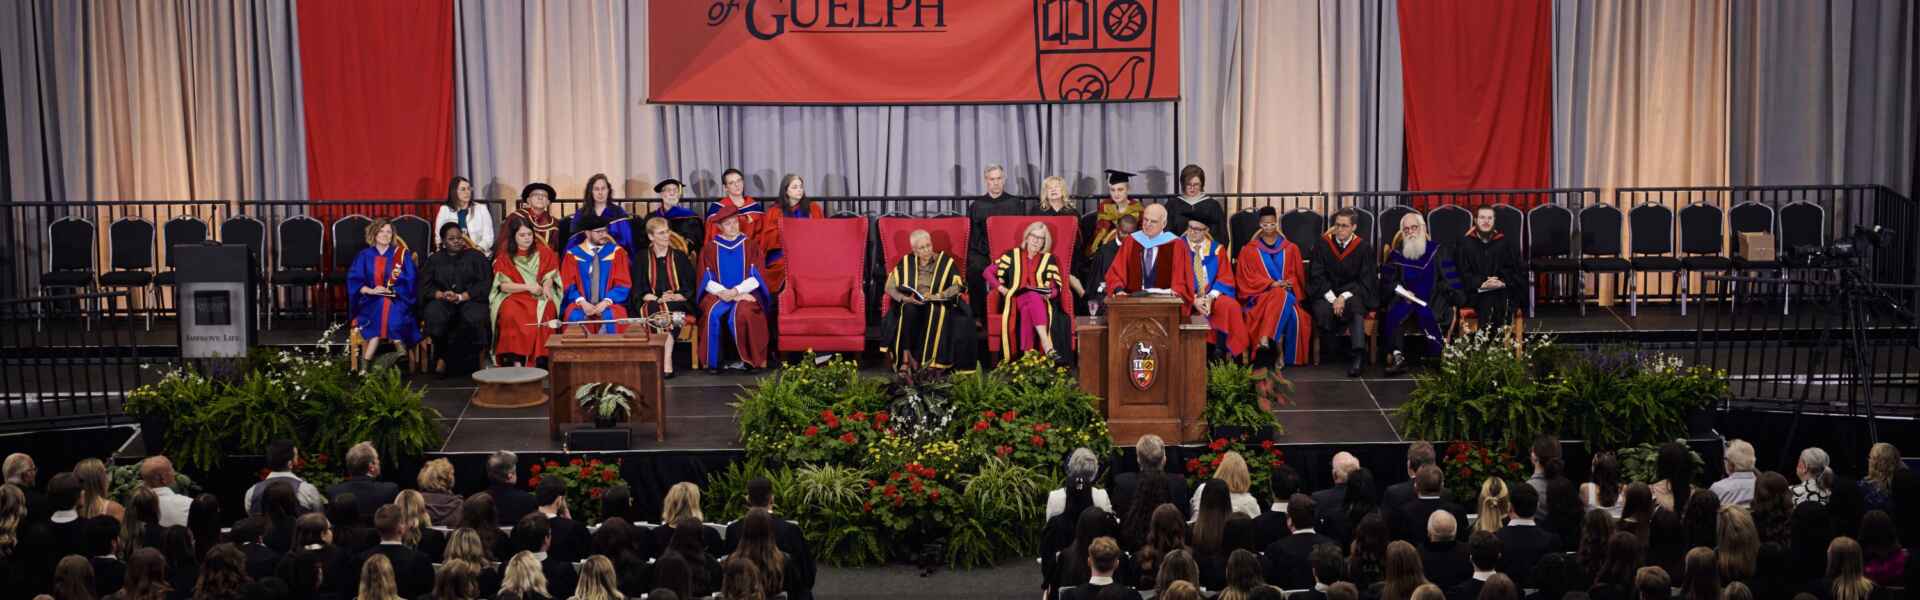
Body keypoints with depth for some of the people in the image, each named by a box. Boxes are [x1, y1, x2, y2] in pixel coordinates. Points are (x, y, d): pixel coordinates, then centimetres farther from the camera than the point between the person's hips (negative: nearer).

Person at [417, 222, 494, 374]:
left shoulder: (476, 257, 11)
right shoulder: (434, 259, 17)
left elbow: (484, 284, -1)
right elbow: (425, 286, 7)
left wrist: (461, 297, -15)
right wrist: (441, 294, -15)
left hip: (470, 300, -1)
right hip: (441, 302, 2)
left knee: (474, 317, -37)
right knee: (433, 315, -34)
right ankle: (443, 357, -17)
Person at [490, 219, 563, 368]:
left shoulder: (543, 252, 11)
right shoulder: (504, 256, 7)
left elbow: (549, 277, 7)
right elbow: (504, 286, 0)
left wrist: (546, 287, -17)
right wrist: (528, 287, -14)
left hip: (540, 296, 1)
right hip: (513, 297, -1)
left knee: (542, 313, -34)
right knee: (511, 314, -35)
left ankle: (539, 359, -34)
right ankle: (516, 360, -36)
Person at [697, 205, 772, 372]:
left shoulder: (750, 245, 8)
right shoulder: (711, 248, 11)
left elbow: (757, 277, 0)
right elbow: (707, 280, 4)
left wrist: (736, 291, -15)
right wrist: (725, 293, -13)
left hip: (746, 293, -1)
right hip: (719, 294, 1)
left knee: (740, 314, -34)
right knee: (712, 314, -31)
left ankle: (747, 359, -23)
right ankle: (715, 362, -23)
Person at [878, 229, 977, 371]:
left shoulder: (945, 261, 0)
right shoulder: (906, 262, 5)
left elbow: (958, 286, -5)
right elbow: (890, 286, 3)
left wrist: (935, 296, -20)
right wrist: (905, 298, -17)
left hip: (939, 304, -1)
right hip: (912, 303, 1)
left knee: (935, 311, -37)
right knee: (909, 311, -34)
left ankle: (932, 361, -33)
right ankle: (905, 358, -36)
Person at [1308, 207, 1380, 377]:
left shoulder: (1363, 248, -1)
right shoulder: (1322, 244, 2)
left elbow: (1366, 280, -3)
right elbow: (1316, 276, -1)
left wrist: (1344, 297, -18)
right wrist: (1332, 298, -15)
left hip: (1352, 292, -1)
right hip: (1326, 292, 1)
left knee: (1356, 306, -36)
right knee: (1322, 311, -34)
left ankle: (1357, 355, -44)